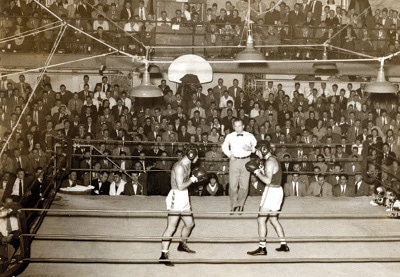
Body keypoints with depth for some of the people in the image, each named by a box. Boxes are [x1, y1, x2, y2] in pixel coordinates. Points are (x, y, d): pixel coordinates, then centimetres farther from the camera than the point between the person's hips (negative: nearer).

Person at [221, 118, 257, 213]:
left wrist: (251, 148, -12)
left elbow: (257, 146, 10)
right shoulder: (230, 136, 6)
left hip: (246, 160, 0)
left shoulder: (250, 136, 4)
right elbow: (224, 146, 22)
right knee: (233, 185, -3)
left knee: (244, 186, 2)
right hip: (234, 161, 0)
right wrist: (229, 154, 5)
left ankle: (240, 205, 21)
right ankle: (234, 205, 15)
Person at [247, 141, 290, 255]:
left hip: (272, 191, -10)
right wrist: (262, 171, 7)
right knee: (273, 219, 18)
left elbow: (268, 181, -24)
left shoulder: (270, 162, -17)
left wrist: (258, 173, -12)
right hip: (277, 190, 10)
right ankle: (284, 245, 22)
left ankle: (262, 248, -7)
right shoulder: (273, 159, 14)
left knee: (261, 219, -8)